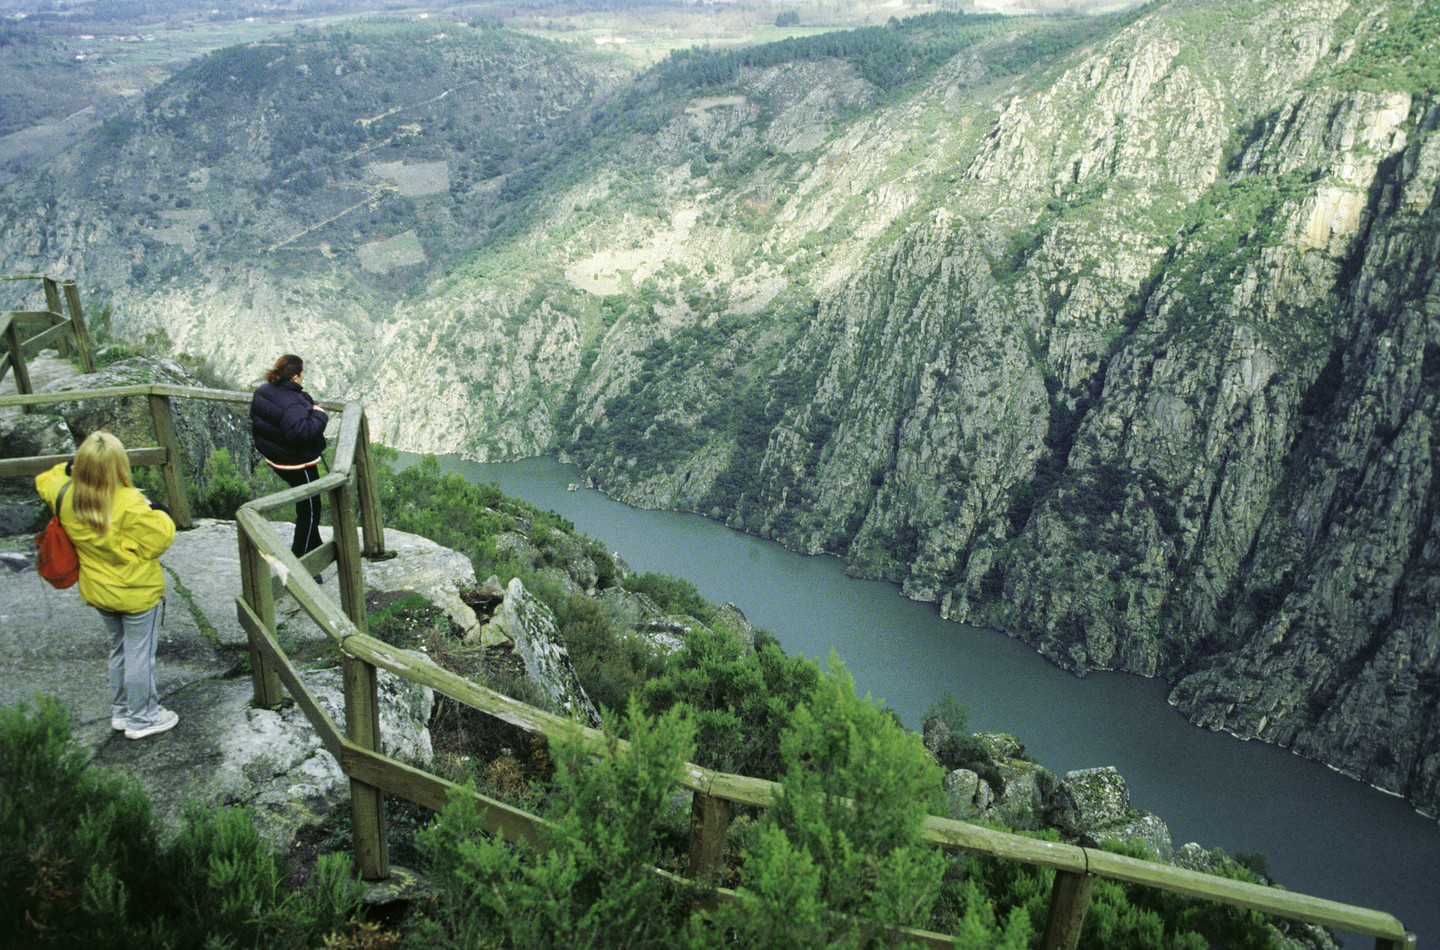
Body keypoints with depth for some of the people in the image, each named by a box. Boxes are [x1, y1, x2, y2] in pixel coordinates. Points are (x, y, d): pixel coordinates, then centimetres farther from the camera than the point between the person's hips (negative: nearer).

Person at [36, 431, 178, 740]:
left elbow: (44, 481, 14)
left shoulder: (65, 497, -10)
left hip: (98, 590, 7)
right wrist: (160, 515, -7)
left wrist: (69, 468, 12)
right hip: (137, 593, -7)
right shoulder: (129, 504, -29)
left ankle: (121, 712, 36)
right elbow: (156, 541, -21)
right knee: (140, 654, 7)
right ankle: (142, 719, 19)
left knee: (119, 649, 24)